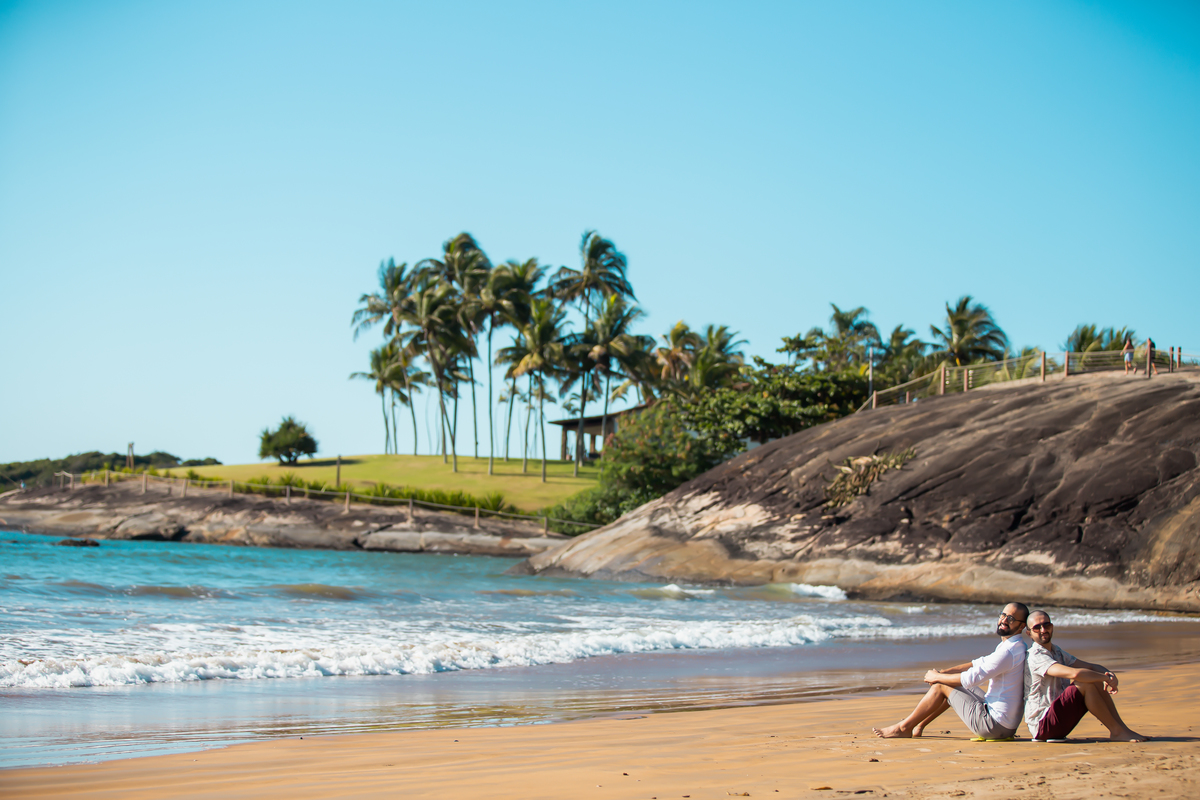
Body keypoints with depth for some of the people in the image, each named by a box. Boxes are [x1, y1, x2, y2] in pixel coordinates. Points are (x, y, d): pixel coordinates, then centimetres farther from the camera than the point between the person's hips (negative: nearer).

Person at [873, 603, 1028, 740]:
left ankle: (903, 728, 10)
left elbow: (971, 678, -19)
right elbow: (979, 664, 18)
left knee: (941, 686, 0)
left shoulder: (1009, 651, -22)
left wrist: (937, 677, -4)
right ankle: (918, 726, 27)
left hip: (996, 724, -10)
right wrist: (943, 672, 7)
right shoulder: (1009, 645, 11)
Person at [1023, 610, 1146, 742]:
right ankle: (1116, 731, -13)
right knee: (1086, 683, -22)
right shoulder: (1035, 657, -17)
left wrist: (1108, 674, -9)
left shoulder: (1056, 651, 15)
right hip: (1042, 725, -9)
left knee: (1097, 682, 1)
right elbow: (1075, 673, -30)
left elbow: (1091, 667, 13)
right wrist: (1106, 678, -17)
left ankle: (1121, 727, -3)